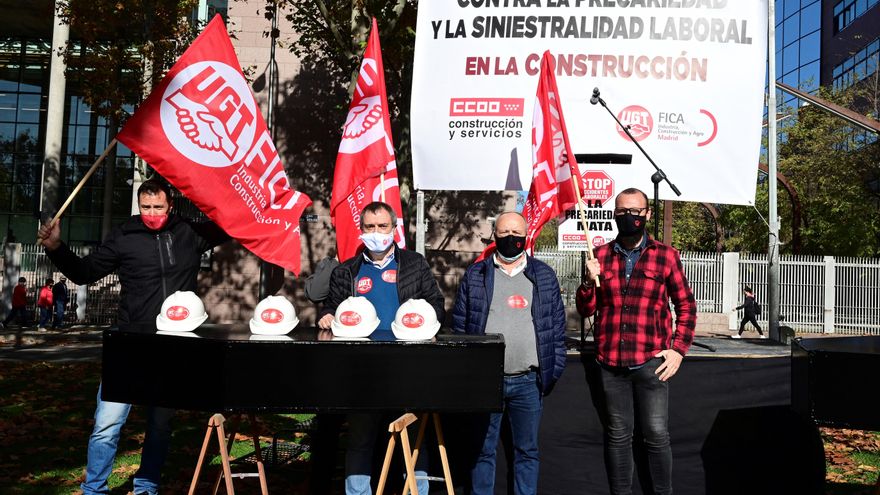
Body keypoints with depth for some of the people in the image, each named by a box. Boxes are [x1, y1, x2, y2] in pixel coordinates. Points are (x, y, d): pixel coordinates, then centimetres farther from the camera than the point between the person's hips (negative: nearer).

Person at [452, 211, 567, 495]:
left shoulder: (544, 276, 6)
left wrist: (554, 371, 2)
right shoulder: (475, 275, 4)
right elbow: (459, 325, 4)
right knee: (483, 449, 9)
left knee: (527, 450, 11)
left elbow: (557, 326, 7)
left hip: (528, 382, 1)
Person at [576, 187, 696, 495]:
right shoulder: (601, 256, 8)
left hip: (651, 362, -1)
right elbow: (585, 310, 9)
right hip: (611, 362, 2)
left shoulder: (666, 256, 4)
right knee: (618, 436, 10)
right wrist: (591, 281, -10)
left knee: (657, 435, 2)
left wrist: (678, 350, -1)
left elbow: (686, 306, 8)